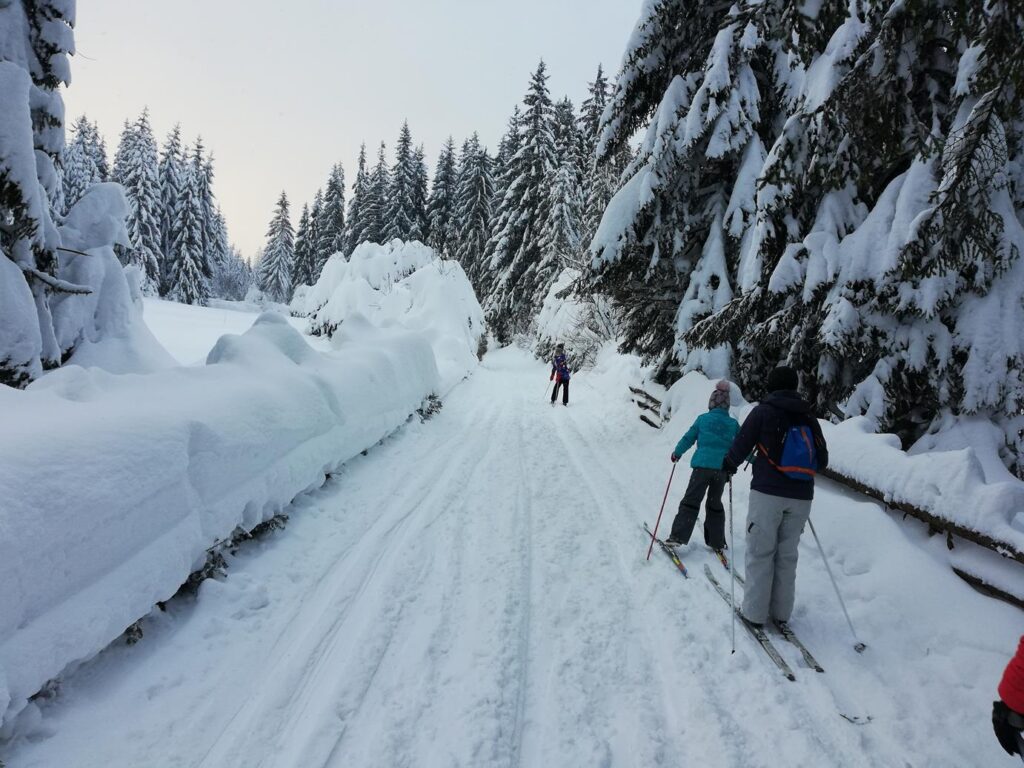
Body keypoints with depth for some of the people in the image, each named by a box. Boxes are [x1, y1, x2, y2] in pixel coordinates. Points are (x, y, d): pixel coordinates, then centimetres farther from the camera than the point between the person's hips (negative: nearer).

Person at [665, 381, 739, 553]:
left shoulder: (703, 419, 1)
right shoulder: (733, 423, 5)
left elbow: (688, 438, 6)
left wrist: (677, 453, 21)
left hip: (702, 466, -2)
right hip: (723, 468, 2)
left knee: (691, 501, 1)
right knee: (715, 503, 17)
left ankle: (678, 536, -8)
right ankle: (717, 542, 19)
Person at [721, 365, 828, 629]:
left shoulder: (764, 411, -4)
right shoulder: (809, 417, 9)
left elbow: (741, 446, -4)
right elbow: (822, 460, 13)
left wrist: (729, 464, 15)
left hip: (768, 493, -4)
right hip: (801, 497, 4)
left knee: (760, 553, 4)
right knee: (787, 555, 13)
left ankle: (755, 612, 7)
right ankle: (781, 613, 18)